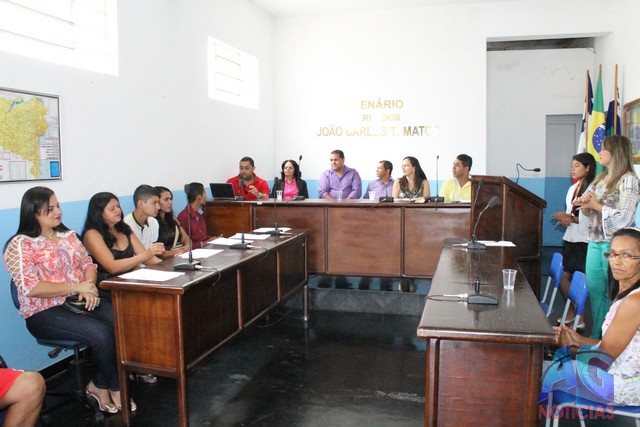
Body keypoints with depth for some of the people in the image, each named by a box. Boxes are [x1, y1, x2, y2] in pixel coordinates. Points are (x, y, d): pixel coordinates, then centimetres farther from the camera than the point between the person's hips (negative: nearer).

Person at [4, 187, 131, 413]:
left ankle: (100, 384, -2)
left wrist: (88, 287, -12)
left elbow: (88, 265, 11)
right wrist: (77, 287, -20)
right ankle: (113, 387, 0)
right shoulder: (20, 245, -8)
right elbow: (30, 288, -18)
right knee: (101, 333, -28)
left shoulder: (68, 235, 12)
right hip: (44, 312, -6)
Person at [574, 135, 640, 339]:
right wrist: (585, 203, -2)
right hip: (595, 242, 8)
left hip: (615, 244, -8)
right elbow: (589, 210, 20)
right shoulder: (600, 178, 13)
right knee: (594, 290, 12)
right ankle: (598, 336, 26)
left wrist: (596, 205, -11)